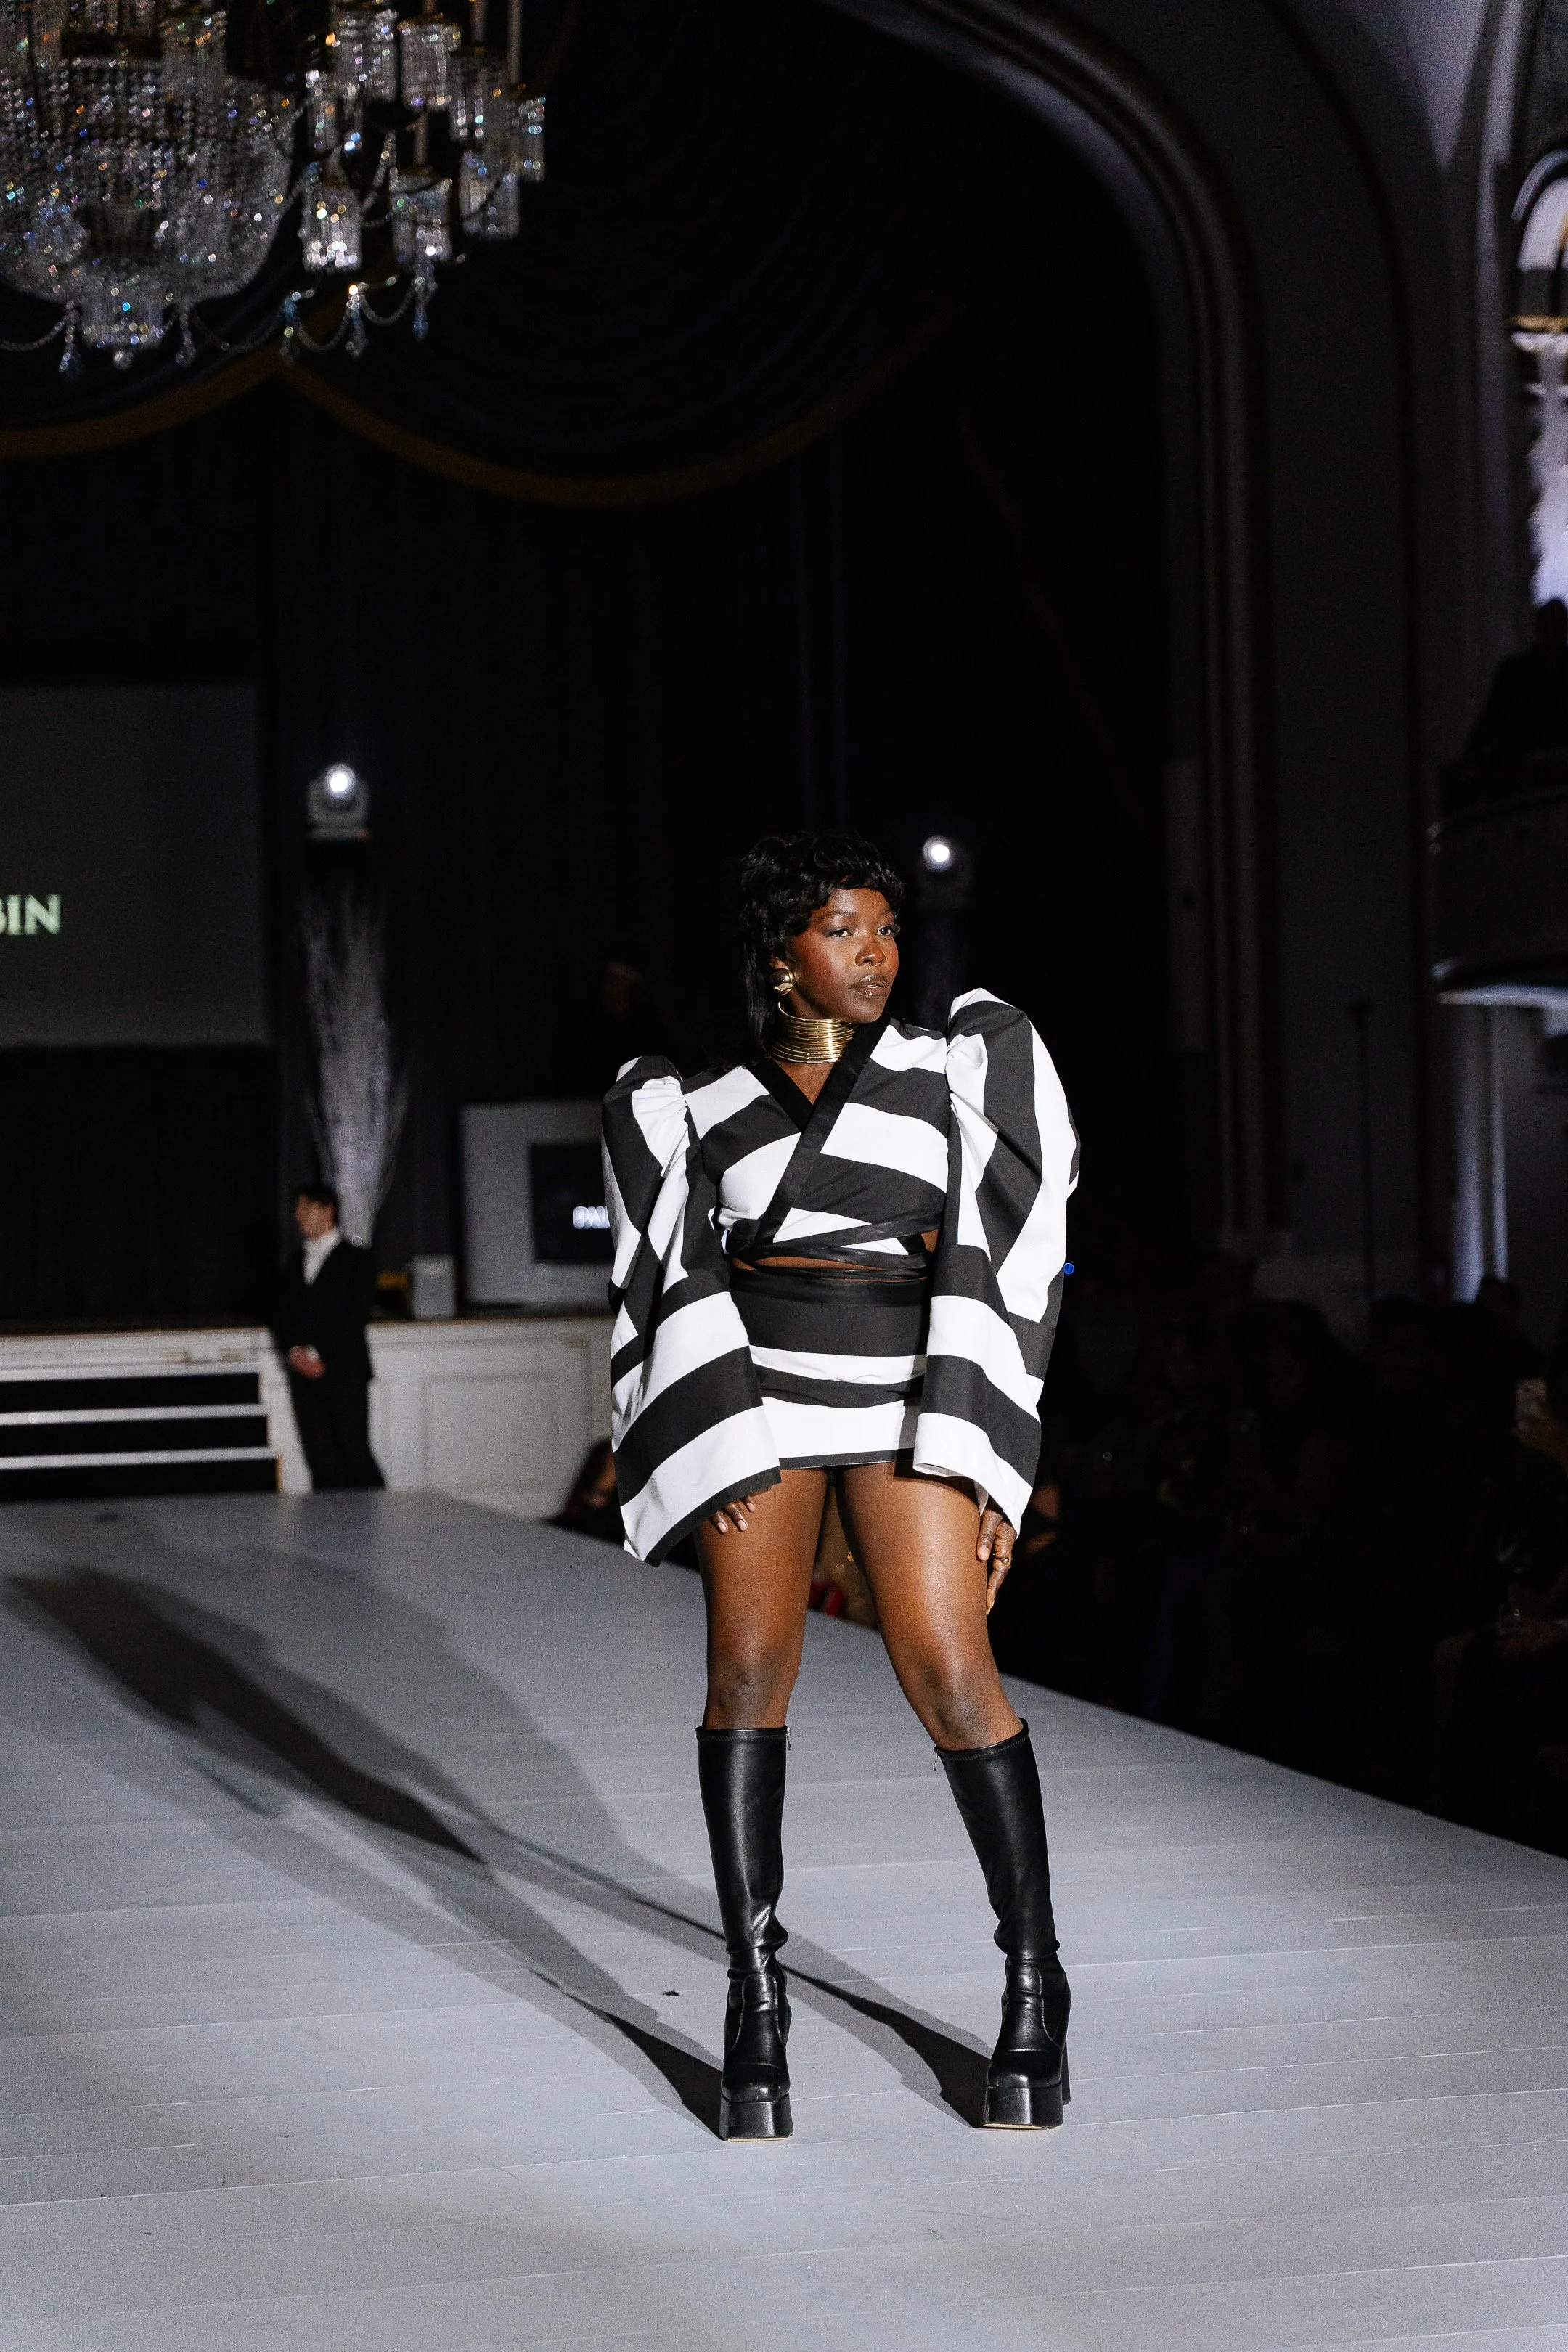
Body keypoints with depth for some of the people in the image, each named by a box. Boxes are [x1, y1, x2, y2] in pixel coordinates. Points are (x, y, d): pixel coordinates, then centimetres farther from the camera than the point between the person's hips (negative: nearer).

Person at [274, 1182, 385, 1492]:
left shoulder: (355, 1259, 0)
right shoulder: (297, 1260, 18)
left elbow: (357, 1316, -9)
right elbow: (284, 1315, 17)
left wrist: (317, 1354, -13)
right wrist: (294, 1352, -2)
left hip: (345, 1373, -5)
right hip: (304, 1374, 5)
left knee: (355, 1454, -10)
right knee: (321, 1461, 1)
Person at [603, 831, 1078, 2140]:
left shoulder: (955, 1073, 10)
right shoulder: (709, 1111, 14)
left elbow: (1004, 1262, 4)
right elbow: (677, 1283, 8)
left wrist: (988, 1464, -5)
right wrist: (710, 1443, -8)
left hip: (905, 1395, -1)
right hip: (751, 1386, 1)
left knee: (950, 1673, -11)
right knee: (750, 1673, -6)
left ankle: (1035, 1985, 0)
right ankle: (758, 2006, 0)